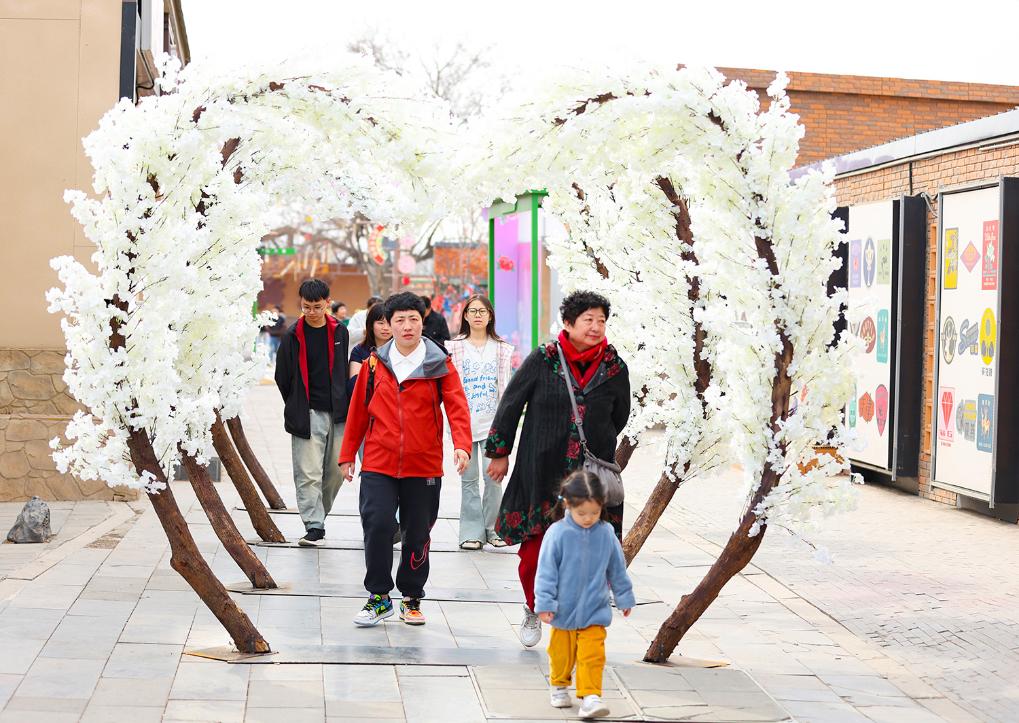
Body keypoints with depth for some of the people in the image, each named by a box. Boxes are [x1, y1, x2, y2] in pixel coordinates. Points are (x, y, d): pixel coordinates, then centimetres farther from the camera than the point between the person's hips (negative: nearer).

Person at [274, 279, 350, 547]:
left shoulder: (339, 332, 8)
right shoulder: (293, 336, -2)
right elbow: (282, 377, 5)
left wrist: (342, 404, 11)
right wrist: (296, 407, 8)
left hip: (336, 413, 3)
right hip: (307, 414, -3)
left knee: (336, 471, 7)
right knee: (308, 474, -8)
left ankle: (319, 513, 27)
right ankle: (314, 527, -5)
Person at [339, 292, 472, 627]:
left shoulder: (439, 364, 0)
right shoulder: (375, 363, 5)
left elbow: (456, 405, -9)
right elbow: (358, 411, 11)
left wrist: (461, 445, -25)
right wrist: (347, 455, 12)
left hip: (423, 465, 0)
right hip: (379, 464, 0)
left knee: (417, 533, 9)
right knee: (377, 525, -11)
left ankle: (412, 598, 26)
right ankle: (379, 596, 5)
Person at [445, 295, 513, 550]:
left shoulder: (502, 349, 9)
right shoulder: (454, 347, 5)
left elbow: (505, 386, 8)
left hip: (492, 421, 0)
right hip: (463, 421, 0)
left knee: (493, 476, -5)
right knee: (469, 478, 2)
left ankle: (493, 529, 8)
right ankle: (472, 531, 9)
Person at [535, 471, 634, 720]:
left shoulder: (606, 533, -7)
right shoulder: (557, 533, -16)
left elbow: (617, 569, 6)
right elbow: (546, 571, -11)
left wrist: (624, 597, 14)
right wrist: (544, 603, -12)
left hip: (594, 611, 1)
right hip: (564, 610, -1)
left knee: (592, 654, -6)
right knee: (562, 652, 16)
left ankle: (591, 696, -1)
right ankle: (559, 686, 38)